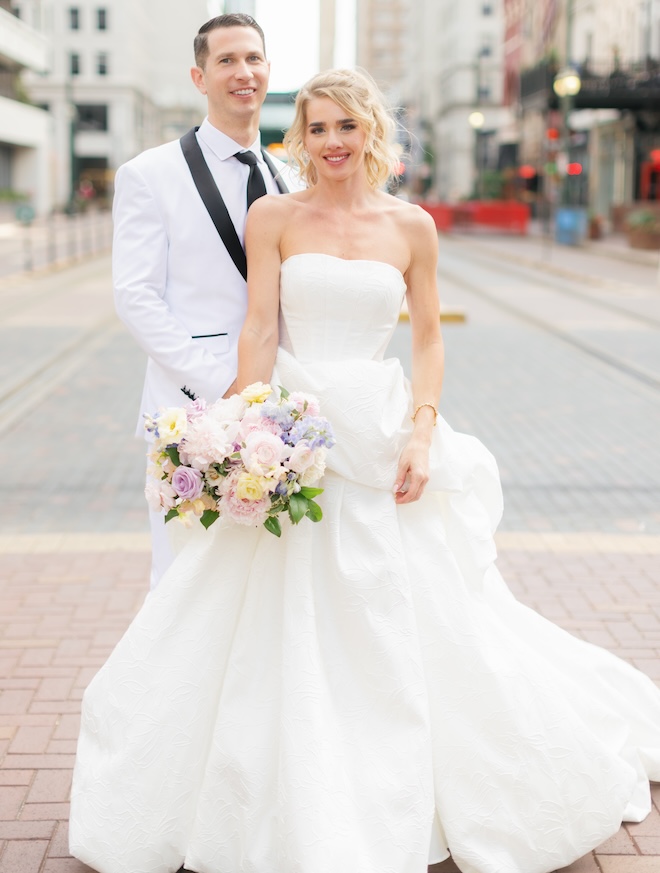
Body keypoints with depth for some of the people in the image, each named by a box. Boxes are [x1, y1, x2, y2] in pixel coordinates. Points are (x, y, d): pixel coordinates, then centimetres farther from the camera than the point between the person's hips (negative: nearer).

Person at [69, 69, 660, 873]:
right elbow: (258, 330, -3)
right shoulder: (273, 217, 1)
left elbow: (428, 337, 8)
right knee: (279, 639, 4)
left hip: (381, 438, 1)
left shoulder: (411, 226, 5)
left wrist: (422, 432, -6)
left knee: (423, 626, 5)